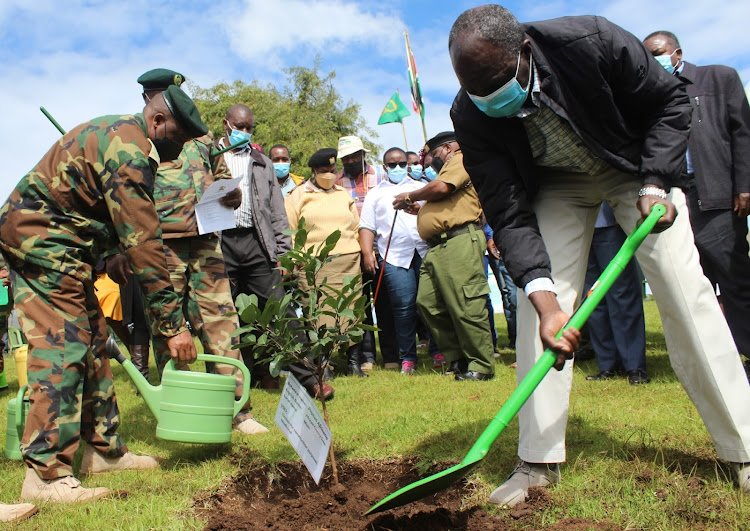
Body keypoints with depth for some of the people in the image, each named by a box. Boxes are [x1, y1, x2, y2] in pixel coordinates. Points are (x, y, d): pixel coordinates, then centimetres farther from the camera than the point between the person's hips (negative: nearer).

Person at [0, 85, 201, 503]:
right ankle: (46, 476, -10)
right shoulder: (128, 152, -21)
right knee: (63, 349, -13)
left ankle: (105, 449, 18)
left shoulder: (117, 133, 13)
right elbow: (143, 244, -26)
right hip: (41, 239, -11)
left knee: (93, 344, 10)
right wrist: (173, 324, -24)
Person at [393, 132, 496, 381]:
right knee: (428, 302, 3)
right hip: (436, 248, 10)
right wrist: (417, 209, 17)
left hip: (459, 242, -10)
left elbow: (441, 187, -12)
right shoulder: (449, 168, 34)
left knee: (466, 306, -11)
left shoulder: (461, 159, 5)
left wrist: (410, 196, 4)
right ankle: (457, 357, 12)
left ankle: (482, 365, -2)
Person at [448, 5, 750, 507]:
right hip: (555, 185, 1)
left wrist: (655, 183, -25)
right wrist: (544, 297, -40)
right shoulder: (470, 114, -27)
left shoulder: (592, 41, -32)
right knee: (537, 301, -12)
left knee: (686, 294, -9)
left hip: (635, 167, -1)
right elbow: (509, 213, -28)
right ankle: (539, 461, -3)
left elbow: (671, 101, -14)